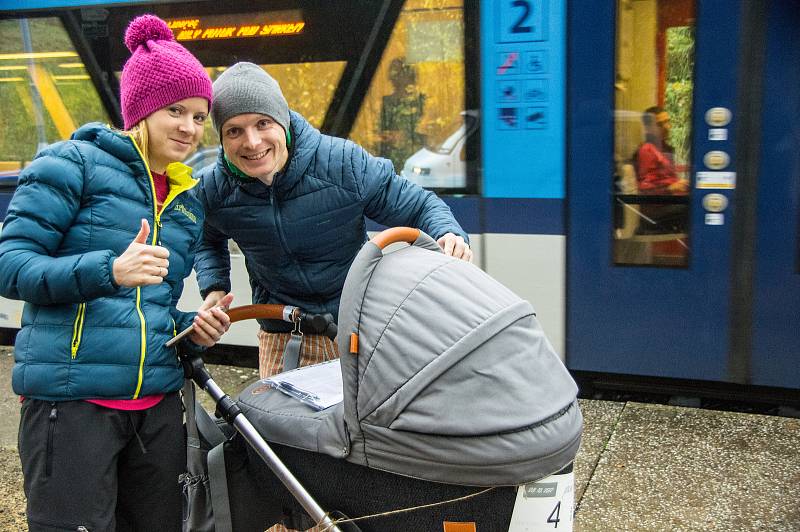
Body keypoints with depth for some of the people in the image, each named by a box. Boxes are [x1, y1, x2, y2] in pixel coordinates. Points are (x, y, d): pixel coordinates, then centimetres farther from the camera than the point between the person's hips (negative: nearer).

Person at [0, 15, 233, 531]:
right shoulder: (73, 164, -3)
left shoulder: (188, 203, 17)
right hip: (71, 399, -6)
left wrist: (192, 330, 3)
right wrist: (110, 270, -24)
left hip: (157, 406, 6)